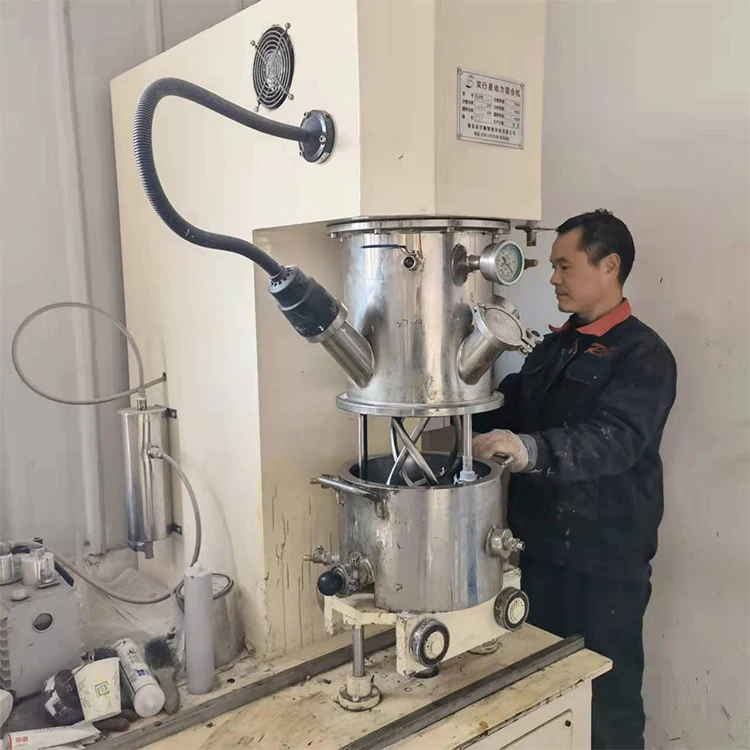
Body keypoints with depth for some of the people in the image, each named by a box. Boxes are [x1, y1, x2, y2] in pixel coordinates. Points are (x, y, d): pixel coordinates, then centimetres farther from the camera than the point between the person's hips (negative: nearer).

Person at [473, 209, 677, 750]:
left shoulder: (644, 354, -12)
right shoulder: (552, 348, 12)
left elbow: (614, 439, -28)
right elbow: (506, 410, 15)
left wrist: (531, 449, -43)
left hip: (608, 561, -6)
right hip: (541, 548, 7)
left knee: (608, 696, 9)